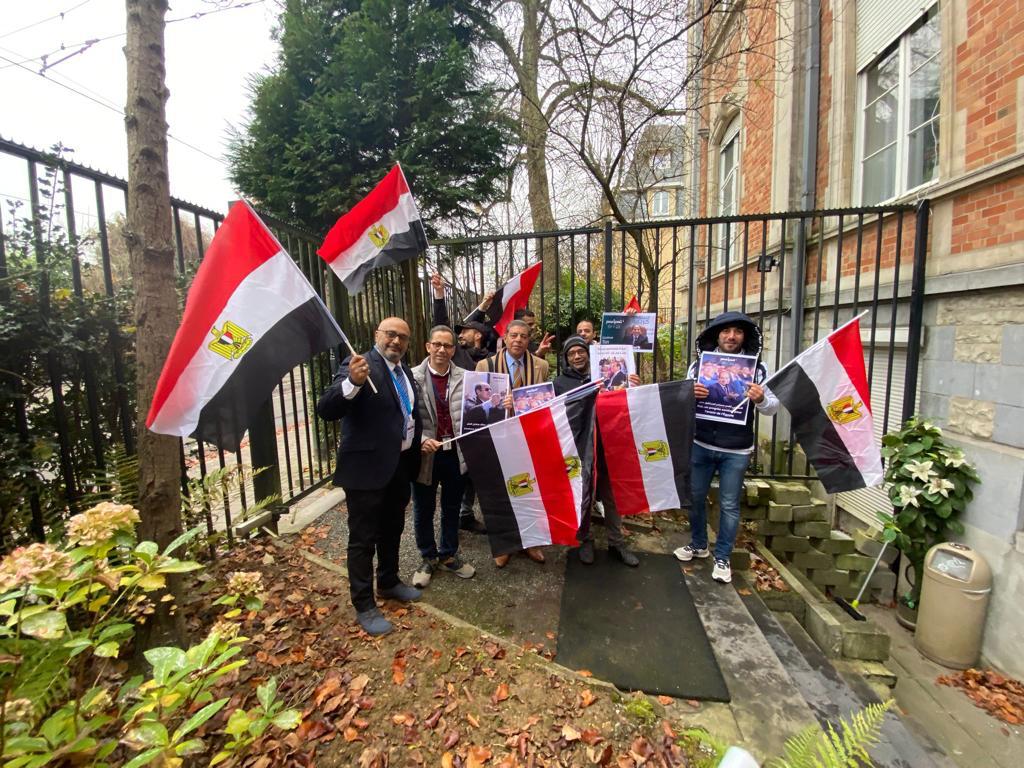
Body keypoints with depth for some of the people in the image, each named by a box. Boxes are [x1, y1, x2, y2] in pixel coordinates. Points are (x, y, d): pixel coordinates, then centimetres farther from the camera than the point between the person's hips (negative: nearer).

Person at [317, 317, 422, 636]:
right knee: (363, 538, 7)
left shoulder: (405, 371, 10)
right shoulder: (359, 365, -15)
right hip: (367, 466, -8)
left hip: (400, 465, 8)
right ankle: (364, 606, 25)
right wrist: (352, 382, -42)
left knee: (393, 530, 23)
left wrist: (420, 440, 11)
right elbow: (326, 410, -26)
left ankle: (389, 583, 44)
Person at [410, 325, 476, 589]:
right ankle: (428, 558, 38)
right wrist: (421, 440, -21)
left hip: (456, 452, 2)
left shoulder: (464, 377, -2)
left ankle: (449, 556, 39)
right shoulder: (413, 377, -8)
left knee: (452, 507, 18)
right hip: (426, 453, -2)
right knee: (423, 510, 15)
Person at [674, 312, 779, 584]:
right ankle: (698, 544, 36)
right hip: (700, 445, 2)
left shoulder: (757, 368, -3)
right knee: (696, 496, 15)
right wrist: (690, 393, -22)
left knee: (729, 505, 8)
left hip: (736, 451, -1)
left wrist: (761, 399, -26)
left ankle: (722, 558, 26)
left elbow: (773, 407, -3)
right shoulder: (699, 364, 0)